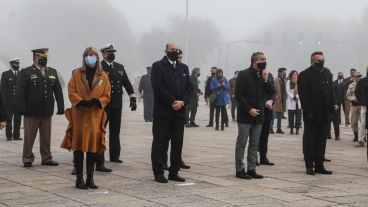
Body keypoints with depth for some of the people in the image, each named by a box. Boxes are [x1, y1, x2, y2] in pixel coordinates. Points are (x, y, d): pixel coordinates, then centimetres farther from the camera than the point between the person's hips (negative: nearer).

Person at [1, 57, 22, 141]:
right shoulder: (5, 74, 2)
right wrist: (4, 100, -9)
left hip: (19, 101, 3)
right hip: (9, 101, -2)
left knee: (18, 119, 4)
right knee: (9, 119, 2)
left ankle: (16, 135, 10)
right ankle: (9, 136, 6)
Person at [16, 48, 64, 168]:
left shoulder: (52, 72, 12)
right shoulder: (26, 73, -1)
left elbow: (58, 91, 10)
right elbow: (20, 92, -7)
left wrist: (61, 107, 3)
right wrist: (22, 108, -14)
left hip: (47, 112, 4)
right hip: (31, 112, -4)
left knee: (46, 137, 8)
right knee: (29, 137, 3)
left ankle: (46, 158, 17)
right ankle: (27, 158, 13)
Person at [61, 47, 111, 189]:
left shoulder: (103, 76, 8)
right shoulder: (76, 74, 4)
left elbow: (107, 96, 6)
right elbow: (71, 92, -1)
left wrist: (97, 101, -13)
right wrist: (81, 102, -17)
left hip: (95, 115, 2)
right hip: (78, 115, -1)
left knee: (93, 146, 3)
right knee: (78, 146, -1)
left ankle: (90, 178, 11)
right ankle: (79, 178, 5)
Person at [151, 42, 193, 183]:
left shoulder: (183, 68, 17)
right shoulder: (158, 66, 0)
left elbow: (189, 87, 10)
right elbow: (158, 87, -12)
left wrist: (182, 102, -7)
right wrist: (172, 102, -16)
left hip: (179, 112, 5)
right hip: (163, 112, -5)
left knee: (178, 144, 6)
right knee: (160, 144, -1)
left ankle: (174, 172, 14)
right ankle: (158, 173, 5)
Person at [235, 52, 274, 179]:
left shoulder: (264, 75, 11)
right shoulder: (244, 74, -8)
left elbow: (271, 92, 5)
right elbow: (238, 95, -12)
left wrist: (265, 79, -9)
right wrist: (249, 109, -15)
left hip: (258, 116, 6)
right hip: (245, 115, -6)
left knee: (254, 144, 9)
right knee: (241, 143, -1)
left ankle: (251, 169, 15)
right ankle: (240, 170, 4)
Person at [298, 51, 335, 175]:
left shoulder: (327, 73, 11)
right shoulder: (305, 75, -8)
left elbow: (331, 92, 14)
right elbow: (303, 96, -13)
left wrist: (332, 107, 4)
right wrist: (308, 112, -18)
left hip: (324, 114, 6)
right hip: (311, 116, -6)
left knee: (321, 141, 9)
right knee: (309, 141, 3)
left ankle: (319, 165, 16)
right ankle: (309, 166, 8)